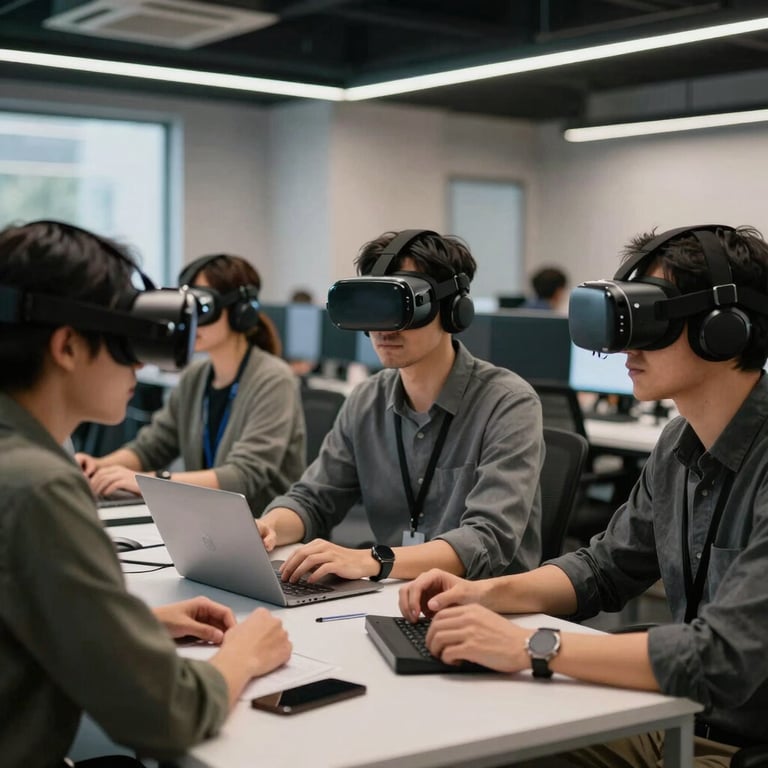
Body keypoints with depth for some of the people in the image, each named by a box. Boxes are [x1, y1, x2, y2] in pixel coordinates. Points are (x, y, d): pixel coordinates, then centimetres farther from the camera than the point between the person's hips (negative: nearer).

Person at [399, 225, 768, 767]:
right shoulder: (681, 445, 4)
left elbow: (723, 659, -32)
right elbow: (605, 569, 15)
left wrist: (532, 647, -28)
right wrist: (488, 594, -1)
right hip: (677, 723, 7)